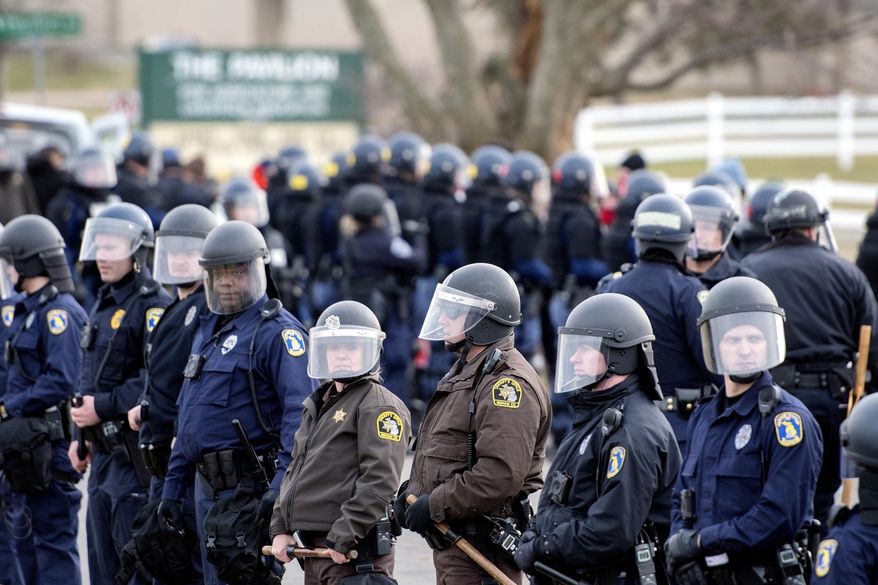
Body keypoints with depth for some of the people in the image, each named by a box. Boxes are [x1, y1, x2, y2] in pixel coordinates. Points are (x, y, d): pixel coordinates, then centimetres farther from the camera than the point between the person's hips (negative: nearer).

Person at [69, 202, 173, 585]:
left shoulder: (152, 306, -13)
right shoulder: (103, 304, 18)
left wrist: (103, 407, -21)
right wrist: (81, 434, 21)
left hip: (136, 452, -10)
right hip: (104, 450, 10)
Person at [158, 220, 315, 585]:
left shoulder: (277, 331, -11)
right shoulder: (208, 329, 18)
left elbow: (300, 414, -20)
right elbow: (187, 415, 24)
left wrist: (281, 486, -29)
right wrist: (173, 486, 21)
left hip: (250, 487, -9)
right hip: (208, 486, 9)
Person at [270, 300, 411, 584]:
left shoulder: (379, 406, -8)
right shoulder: (318, 405, 20)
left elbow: (380, 480, -18)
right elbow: (295, 471, 24)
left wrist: (344, 538, -21)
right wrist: (281, 528, 13)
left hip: (355, 552, -9)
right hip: (314, 546, 9)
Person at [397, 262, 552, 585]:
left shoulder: (508, 383, -17)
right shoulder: (465, 372, 19)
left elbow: (500, 476, -27)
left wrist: (434, 505, -20)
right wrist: (412, 493, 9)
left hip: (483, 544, -11)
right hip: (452, 543, 11)